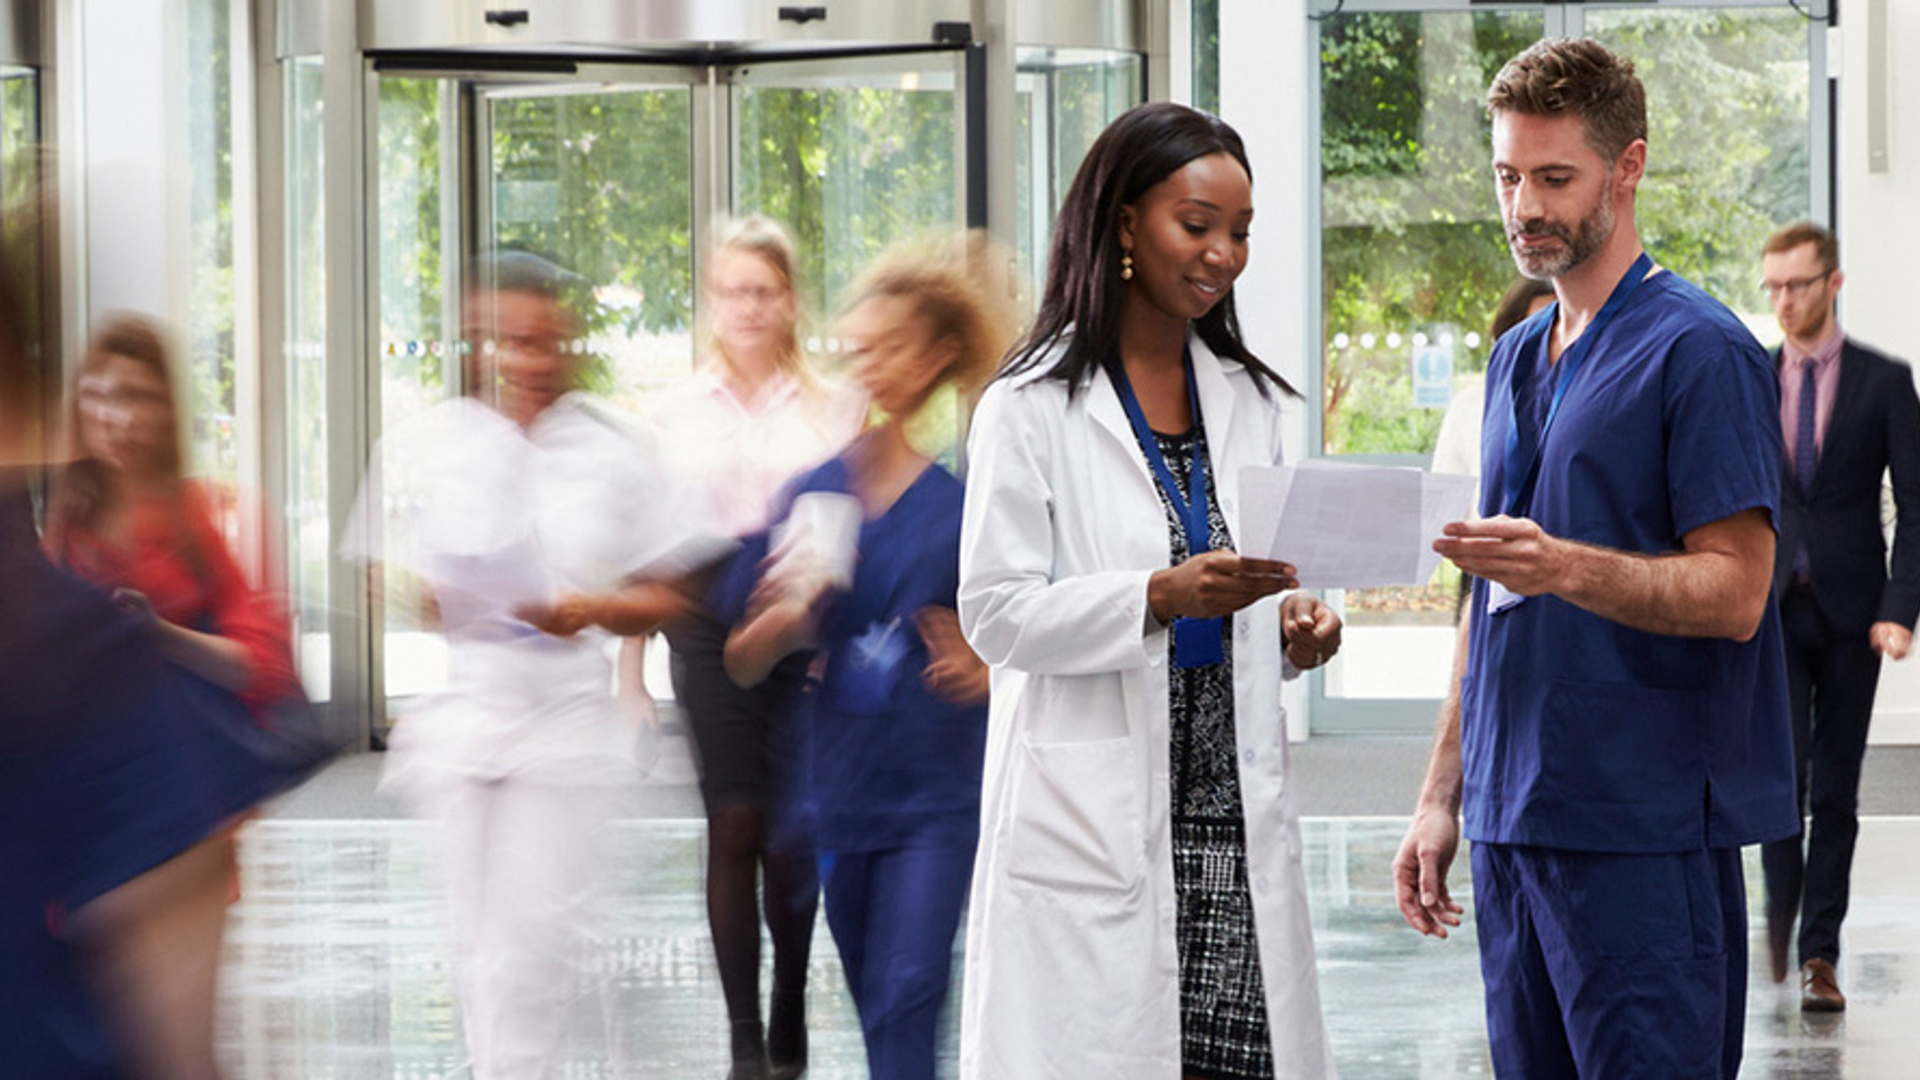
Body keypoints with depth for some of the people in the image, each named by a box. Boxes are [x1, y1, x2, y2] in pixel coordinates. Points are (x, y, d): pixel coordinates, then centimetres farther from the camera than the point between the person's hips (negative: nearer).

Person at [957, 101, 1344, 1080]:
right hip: (1092, 811, -5)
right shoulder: (1031, 407, -3)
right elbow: (995, 614, -9)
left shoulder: (1245, 399, 16)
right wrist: (1161, 597, -21)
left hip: (1233, 806, 5)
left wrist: (1292, 627, 2)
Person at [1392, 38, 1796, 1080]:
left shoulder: (1698, 351, -7)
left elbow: (1733, 593, -14)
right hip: (1517, 826, 8)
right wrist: (1441, 797, 16)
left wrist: (1566, 568, -29)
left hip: (1647, 830, -8)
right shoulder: (1518, 360, 18)